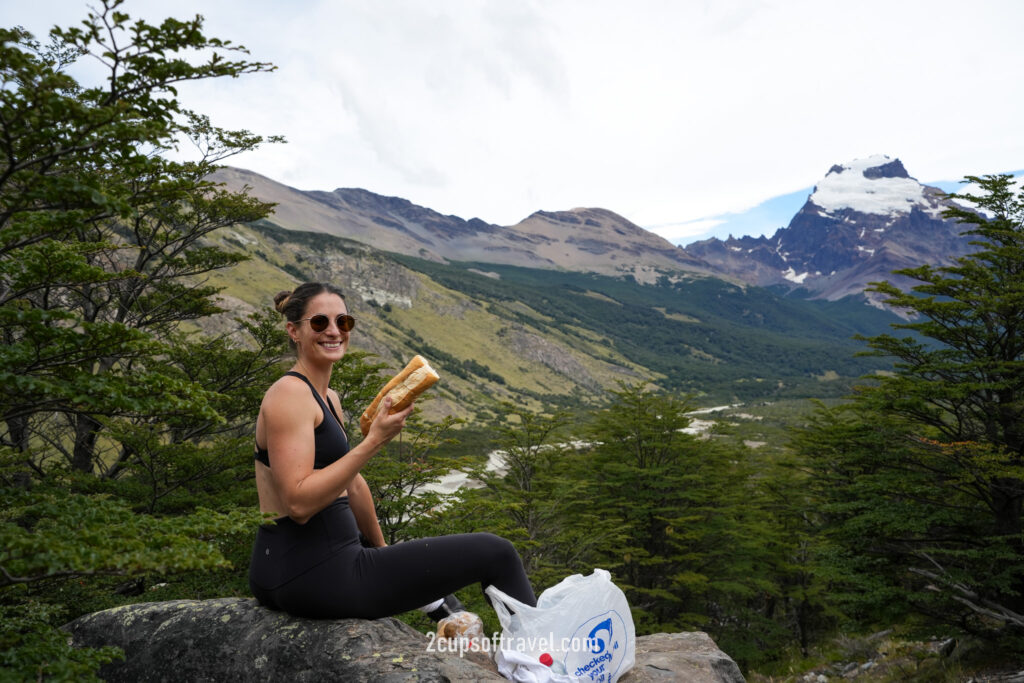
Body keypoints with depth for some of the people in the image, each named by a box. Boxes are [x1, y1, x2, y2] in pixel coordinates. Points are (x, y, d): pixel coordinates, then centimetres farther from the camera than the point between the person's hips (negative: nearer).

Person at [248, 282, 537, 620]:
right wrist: (373, 442, -25)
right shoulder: (289, 394, -16)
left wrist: (382, 550, 26)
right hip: (314, 576, -10)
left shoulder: (328, 398, 13)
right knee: (496, 553, -4)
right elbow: (299, 503, -24)